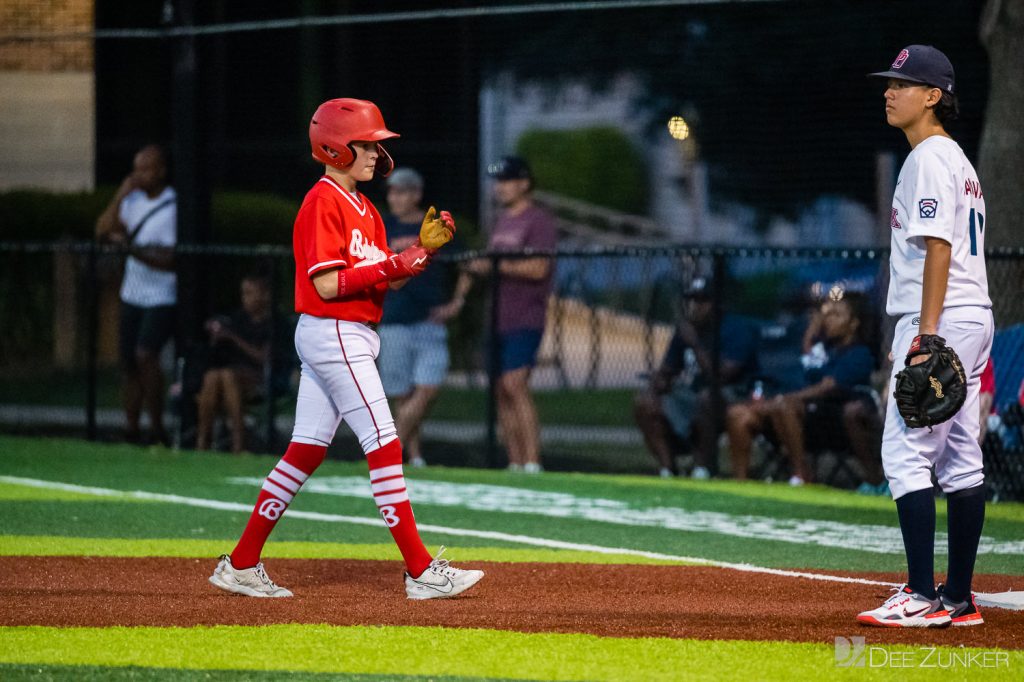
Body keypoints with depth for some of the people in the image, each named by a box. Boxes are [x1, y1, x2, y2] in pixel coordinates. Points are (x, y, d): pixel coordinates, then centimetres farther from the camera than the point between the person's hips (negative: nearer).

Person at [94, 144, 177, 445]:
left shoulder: (173, 208, -13)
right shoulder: (134, 200, 9)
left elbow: (171, 260, -17)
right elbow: (103, 230, 4)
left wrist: (132, 248, -25)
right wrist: (120, 196, -4)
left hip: (162, 298, -7)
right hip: (133, 294, 7)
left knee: (145, 355, -22)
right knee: (127, 360, 6)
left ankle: (157, 427, -16)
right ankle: (131, 427, 12)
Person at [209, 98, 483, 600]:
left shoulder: (363, 208, 17)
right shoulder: (323, 203, -13)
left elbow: (385, 281, 15)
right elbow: (327, 283, -19)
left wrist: (424, 248, 1)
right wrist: (392, 265, -19)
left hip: (350, 338, 10)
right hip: (333, 335, -10)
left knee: (306, 453, 10)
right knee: (384, 447, -11)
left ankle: (241, 565, 13)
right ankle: (421, 571, -11)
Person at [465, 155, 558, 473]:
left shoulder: (539, 221, -7)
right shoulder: (502, 221, 20)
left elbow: (538, 268, -17)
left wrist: (495, 266, -18)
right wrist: (477, 267, 7)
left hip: (524, 319, -9)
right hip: (499, 320, 9)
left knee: (515, 385, -19)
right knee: (502, 391, 6)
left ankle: (532, 463, -21)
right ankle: (515, 463, 9)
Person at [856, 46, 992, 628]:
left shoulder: (929, 159, -11)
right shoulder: (959, 160, 20)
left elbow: (939, 247, -20)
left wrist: (926, 333, -25)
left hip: (942, 321, -11)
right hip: (974, 318, 11)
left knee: (907, 452, -11)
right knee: (960, 458, 9)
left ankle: (924, 597, -16)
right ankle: (959, 599, 10)